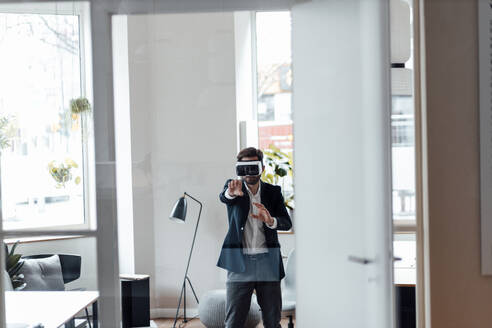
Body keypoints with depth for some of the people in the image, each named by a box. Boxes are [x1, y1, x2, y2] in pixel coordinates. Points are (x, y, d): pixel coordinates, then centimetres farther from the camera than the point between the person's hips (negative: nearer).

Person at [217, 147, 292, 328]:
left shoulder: (273, 192, 8)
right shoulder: (234, 187, 4)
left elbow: (287, 223, -3)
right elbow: (223, 197, -20)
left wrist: (270, 220, -26)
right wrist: (231, 192, -44)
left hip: (267, 262, 2)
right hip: (239, 262, -2)